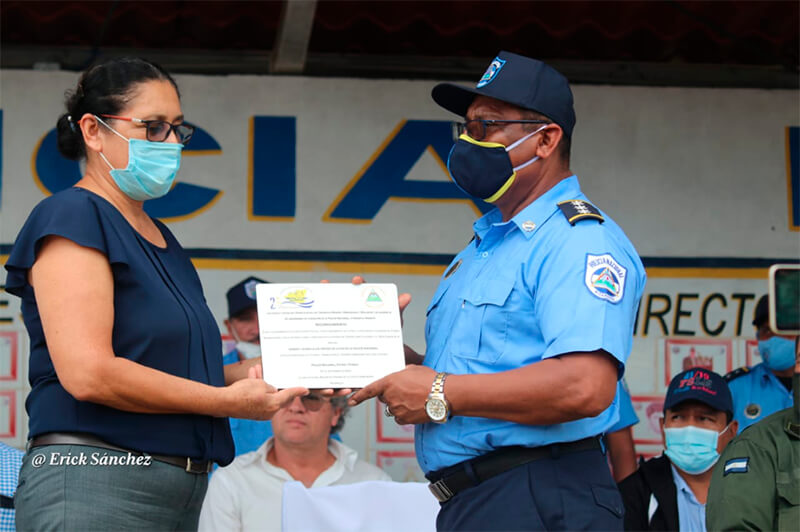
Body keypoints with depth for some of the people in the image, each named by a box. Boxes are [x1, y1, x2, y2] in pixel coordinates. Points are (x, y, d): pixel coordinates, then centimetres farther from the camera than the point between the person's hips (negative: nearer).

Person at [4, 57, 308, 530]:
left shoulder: (162, 240, 21)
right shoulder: (72, 216, -7)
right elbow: (88, 373, -18)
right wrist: (226, 401, -11)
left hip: (180, 491, 9)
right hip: (95, 490, -9)